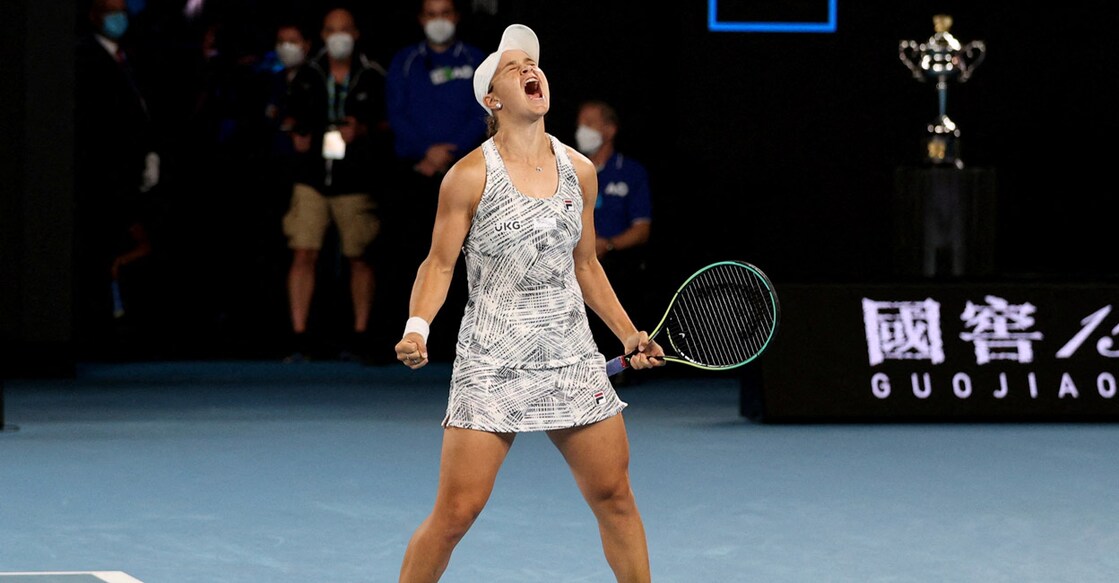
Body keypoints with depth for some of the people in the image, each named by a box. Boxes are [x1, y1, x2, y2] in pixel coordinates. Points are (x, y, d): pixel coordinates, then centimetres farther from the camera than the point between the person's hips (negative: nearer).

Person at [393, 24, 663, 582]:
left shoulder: (579, 170, 7)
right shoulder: (469, 176, -7)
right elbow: (439, 264, -2)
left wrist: (629, 334, 13)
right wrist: (416, 328, -18)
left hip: (573, 362, 4)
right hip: (492, 364, -4)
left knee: (615, 496, 5)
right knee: (456, 512, -7)